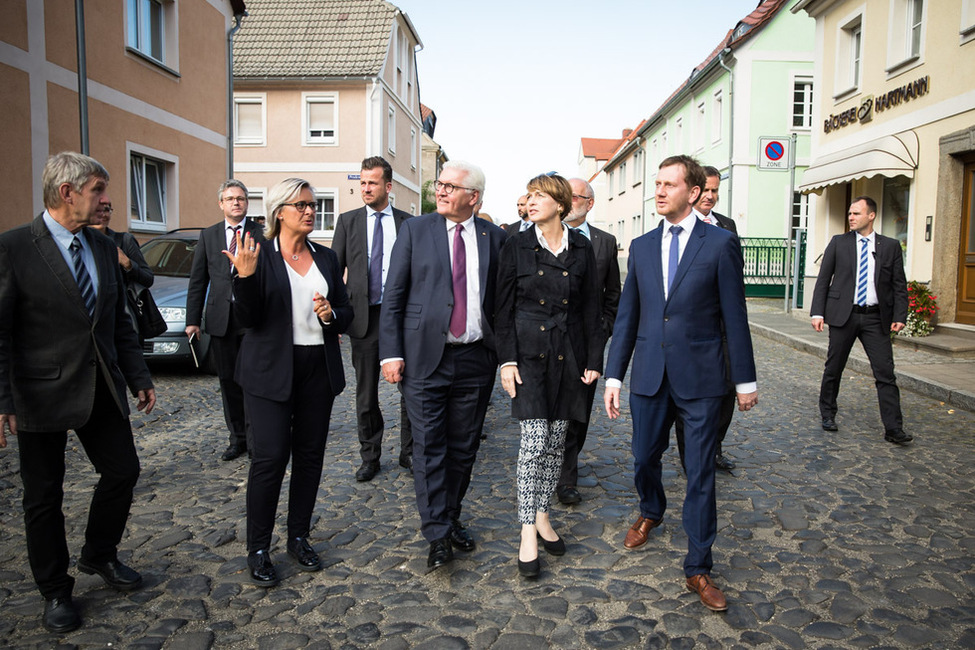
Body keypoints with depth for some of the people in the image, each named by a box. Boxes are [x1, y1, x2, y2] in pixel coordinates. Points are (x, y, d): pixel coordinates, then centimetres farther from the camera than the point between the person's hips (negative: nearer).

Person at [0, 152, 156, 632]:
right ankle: (55, 591, 28)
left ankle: (99, 555, 37)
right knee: (44, 495, 9)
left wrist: (139, 378, 11)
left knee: (123, 471, 11)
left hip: (103, 389, 6)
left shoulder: (104, 248, 7)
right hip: (43, 393, -5)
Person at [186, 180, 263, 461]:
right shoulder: (208, 235, 11)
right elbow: (197, 280, 10)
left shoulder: (262, 234, 2)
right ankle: (238, 438, 20)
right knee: (228, 380, 9)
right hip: (221, 319, 3)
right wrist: (193, 319, 4)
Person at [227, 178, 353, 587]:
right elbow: (248, 318, -10)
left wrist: (332, 314, -9)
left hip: (319, 368, 5)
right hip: (272, 370, -4)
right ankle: (258, 549, 10)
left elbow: (347, 315, 13)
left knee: (310, 454, 9)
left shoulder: (326, 258, 11)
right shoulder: (259, 255, -3)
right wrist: (245, 276, -25)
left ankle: (299, 538, 25)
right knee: (269, 458, -6)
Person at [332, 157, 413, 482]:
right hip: (364, 316, 1)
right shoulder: (348, 221, 6)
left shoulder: (408, 223, 4)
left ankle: (408, 452, 23)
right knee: (366, 393, 9)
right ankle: (370, 457, 23)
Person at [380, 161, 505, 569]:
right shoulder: (414, 230, 2)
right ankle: (437, 535, 8)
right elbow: (393, 295, 1)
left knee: (464, 448, 12)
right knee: (429, 448, -1)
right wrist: (390, 352, -6)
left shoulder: (493, 238, 6)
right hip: (425, 357, -2)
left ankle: (451, 519, 29)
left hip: (476, 360, 2)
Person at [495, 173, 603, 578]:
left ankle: (542, 516, 26)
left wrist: (594, 359, 4)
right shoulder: (516, 247, 1)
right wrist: (507, 360, -8)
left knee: (556, 441, 9)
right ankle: (528, 533, 1)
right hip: (528, 352, -2)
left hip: (567, 354, 3)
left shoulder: (581, 249, 6)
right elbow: (504, 309, -1)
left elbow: (591, 308, 8)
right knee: (534, 441, -8)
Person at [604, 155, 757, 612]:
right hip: (649, 375, 4)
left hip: (699, 377, -3)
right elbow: (627, 316, 8)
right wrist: (613, 376, 4)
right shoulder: (641, 247, 8)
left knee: (700, 475, 3)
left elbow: (734, 316, -2)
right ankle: (651, 513, 48)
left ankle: (698, 568, 18)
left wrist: (745, 380, 1)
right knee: (644, 459, 16)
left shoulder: (720, 243, -3)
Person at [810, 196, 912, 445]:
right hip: (843, 314, 0)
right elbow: (823, 280, 4)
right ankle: (828, 414, 27)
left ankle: (894, 428, 1)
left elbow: (899, 285, 7)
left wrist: (899, 316, -5)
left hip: (876, 318, 0)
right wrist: (817, 312, -5)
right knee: (833, 368, 8)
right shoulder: (838, 243, 5)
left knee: (885, 373, -3)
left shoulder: (891, 246, 7)